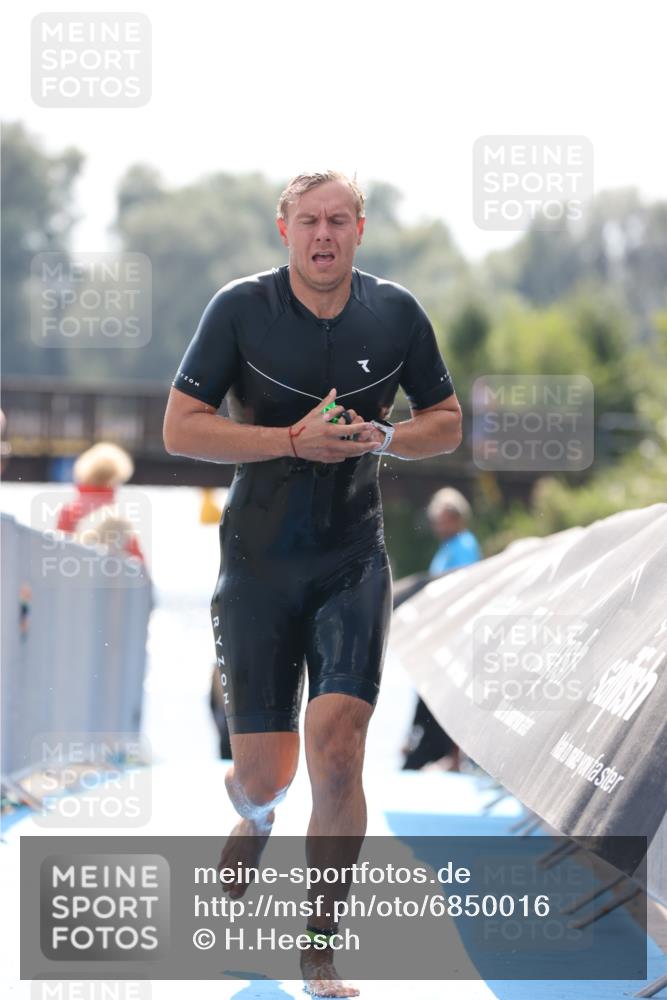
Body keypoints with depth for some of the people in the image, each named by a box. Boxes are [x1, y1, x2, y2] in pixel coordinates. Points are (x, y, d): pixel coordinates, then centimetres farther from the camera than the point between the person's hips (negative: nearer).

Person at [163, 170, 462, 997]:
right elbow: (180, 429, -8)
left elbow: (446, 423, 11)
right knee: (265, 775, 1)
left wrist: (382, 437, -11)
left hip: (353, 561, 1)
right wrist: (294, 440, -18)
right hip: (258, 561, -1)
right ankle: (254, 819, 42)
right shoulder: (241, 308, -6)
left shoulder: (395, 313, 1)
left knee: (336, 744, -16)